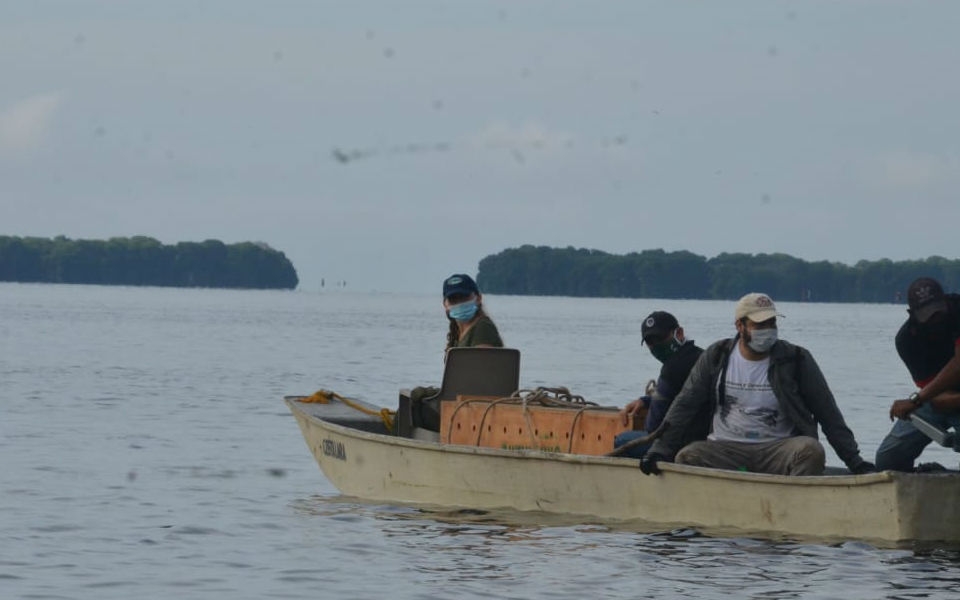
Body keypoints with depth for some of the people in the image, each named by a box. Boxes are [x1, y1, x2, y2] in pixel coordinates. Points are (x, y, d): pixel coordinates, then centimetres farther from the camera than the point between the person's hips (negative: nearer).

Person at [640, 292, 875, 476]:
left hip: (778, 451, -1)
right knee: (687, 456, -28)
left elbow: (828, 413, 6)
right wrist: (658, 451, -5)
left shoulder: (796, 361, 3)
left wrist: (854, 461, -1)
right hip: (724, 450, 1)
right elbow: (683, 407, 7)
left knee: (811, 451, -32)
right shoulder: (716, 357, 7)